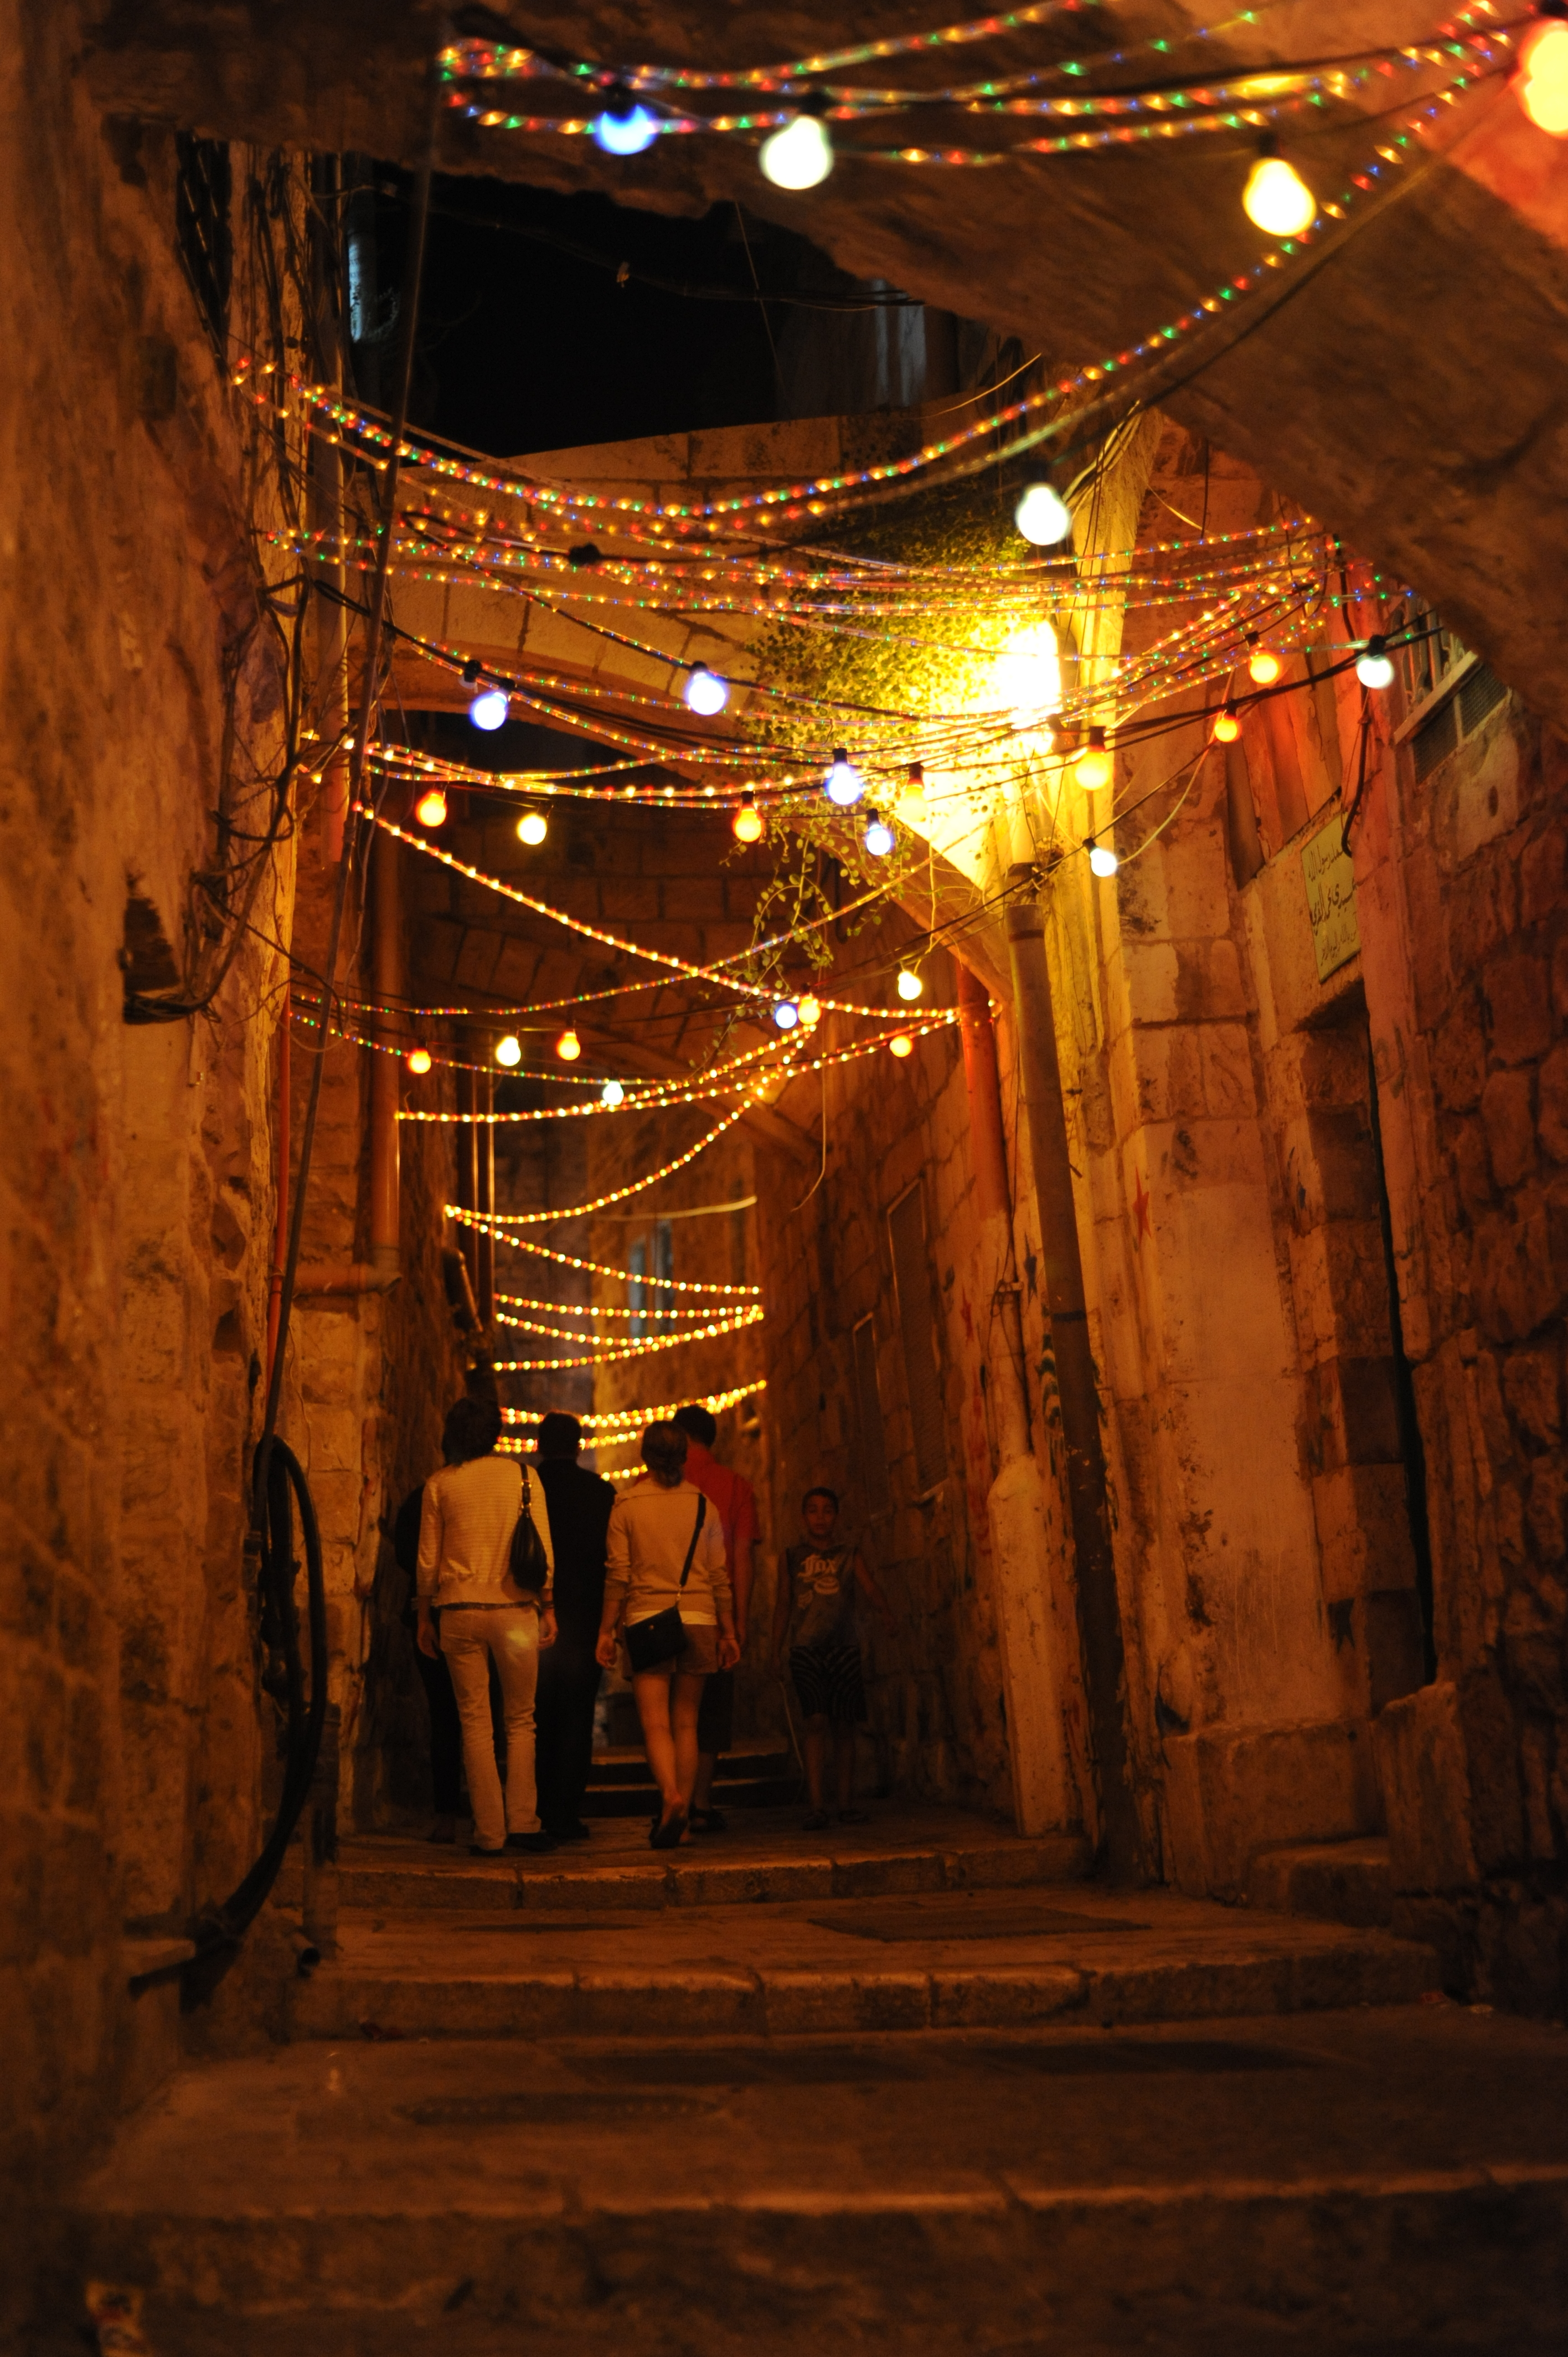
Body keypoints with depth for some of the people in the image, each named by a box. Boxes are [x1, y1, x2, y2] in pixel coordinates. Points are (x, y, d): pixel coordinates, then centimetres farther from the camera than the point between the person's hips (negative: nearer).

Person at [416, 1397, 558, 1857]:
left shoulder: (439, 1483, 3)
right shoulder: (522, 1476, 2)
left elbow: (428, 1558, 5)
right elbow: (543, 1549, 0)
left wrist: (425, 1616, 14)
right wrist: (547, 1607, 7)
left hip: (459, 1611, 1)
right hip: (514, 1608, 0)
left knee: (475, 1724, 4)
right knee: (520, 1721, 10)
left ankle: (489, 1832, 1)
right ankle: (522, 1822, 3)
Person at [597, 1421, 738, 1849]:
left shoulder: (626, 1506, 0)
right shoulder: (702, 1504, 5)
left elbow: (618, 1574, -2)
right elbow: (719, 1575, 6)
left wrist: (606, 1630, 4)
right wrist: (728, 1632, 12)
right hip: (698, 1619, 2)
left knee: (655, 1722, -4)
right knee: (686, 1723, 8)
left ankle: (670, 1797, -27)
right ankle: (681, 1817, 7)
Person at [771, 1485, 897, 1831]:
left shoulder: (851, 1556, 10)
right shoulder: (792, 1557, 11)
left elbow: (869, 1587, -5)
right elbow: (784, 1604, 14)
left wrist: (886, 1612, -25)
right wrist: (778, 1650, 8)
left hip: (844, 1647, 1)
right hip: (806, 1649, -1)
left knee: (844, 1727, 3)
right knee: (816, 1723, -12)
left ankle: (847, 1803, 12)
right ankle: (818, 1806, -13)